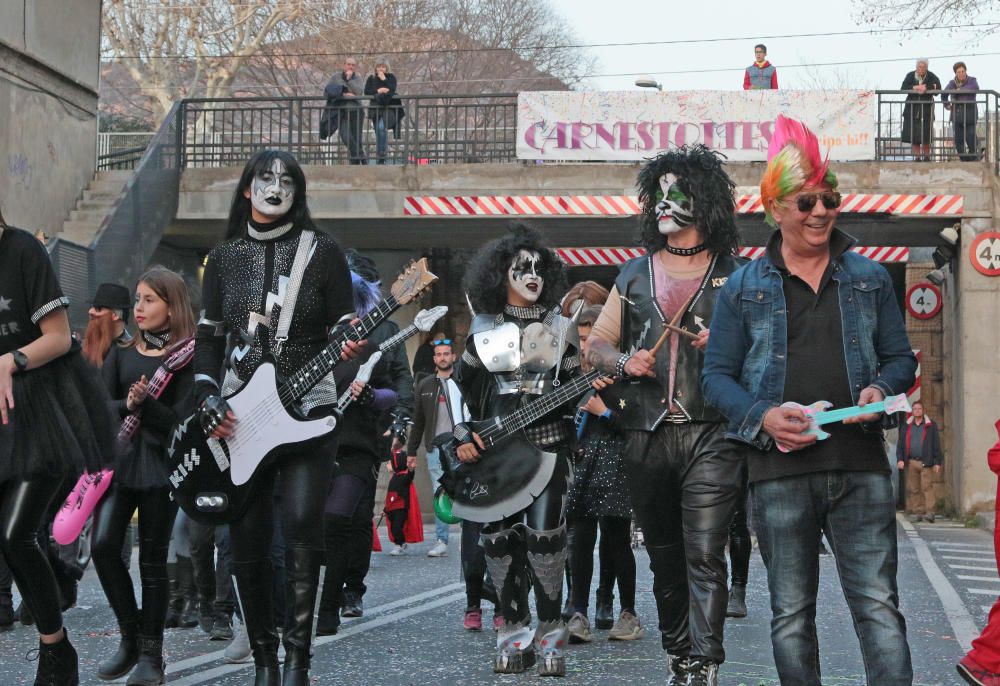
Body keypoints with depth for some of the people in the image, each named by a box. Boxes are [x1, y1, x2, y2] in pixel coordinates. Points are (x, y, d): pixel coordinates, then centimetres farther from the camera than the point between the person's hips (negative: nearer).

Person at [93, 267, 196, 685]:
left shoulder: (186, 357, -2)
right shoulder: (121, 354, 11)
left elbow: (181, 421, -9)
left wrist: (145, 404, -24)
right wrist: (127, 405, -16)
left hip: (161, 463, -3)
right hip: (118, 457, 4)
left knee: (153, 558, -1)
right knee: (103, 545, -10)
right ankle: (130, 635, 8)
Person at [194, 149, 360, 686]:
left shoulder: (322, 251, 3)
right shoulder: (224, 257, 12)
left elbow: (342, 324, 5)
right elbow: (209, 336, 13)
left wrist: (348, 343, -19)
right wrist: (209, 401, 0)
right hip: (238, 416, 3)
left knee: (301, 524, -16)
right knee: (247, 536, 2)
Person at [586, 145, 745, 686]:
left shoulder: (735, 275, 6)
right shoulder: (634, 275, 16)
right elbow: (596, 344, 20)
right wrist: (622, 362, -1)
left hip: (711, 434, -4)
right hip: (646, 435, 4)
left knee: (705, 555, -12)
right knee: (664, 556, 11)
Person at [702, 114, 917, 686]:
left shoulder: (870, 278, 12)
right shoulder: (744, 287, 7)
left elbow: (902, 358, 15)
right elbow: (717, 374, 6)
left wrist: (881, 390, -8)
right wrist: (763, 416, -12)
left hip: (861, 465, 0)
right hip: (780, 468, 0)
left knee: (879, 606, -4)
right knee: (791, 615, 7)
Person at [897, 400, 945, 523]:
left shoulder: (931, 426, 6)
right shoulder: (906, 427, 15)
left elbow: (936, 445, 4)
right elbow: (900, 444, 14)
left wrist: (937, 462, -3)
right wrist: (900, 459, 1)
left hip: (926, 462, -3)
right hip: (911, 462, 3)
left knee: (927, 487, -11)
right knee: (913, 489, 3)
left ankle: (930, 512, -15)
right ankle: (918, 512, 8)